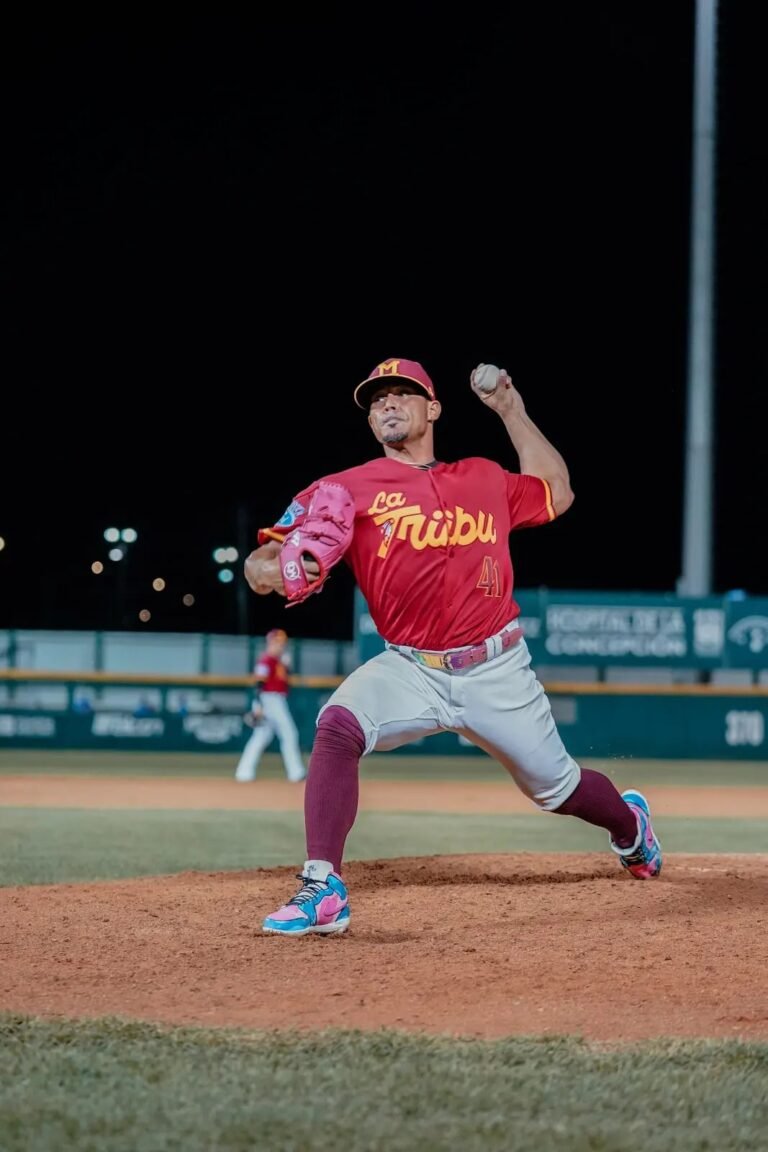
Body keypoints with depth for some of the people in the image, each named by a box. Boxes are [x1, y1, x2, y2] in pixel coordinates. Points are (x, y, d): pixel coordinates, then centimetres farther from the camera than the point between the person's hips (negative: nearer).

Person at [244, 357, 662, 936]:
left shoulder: (485, 478, 7)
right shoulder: (347, 490, -2)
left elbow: (556, 493, 25)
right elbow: (262, 561, -8)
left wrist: (512, 412, 19)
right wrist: (270, 569, -33)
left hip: (497, 671, 1)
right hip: (410, 671, -1)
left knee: (556, 788, 11)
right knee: (337, 726, -30)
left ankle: (629, 823, 48)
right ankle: (323, 890, -31)